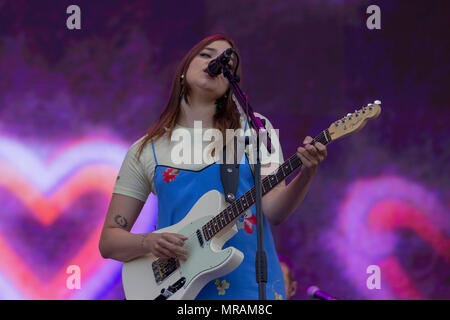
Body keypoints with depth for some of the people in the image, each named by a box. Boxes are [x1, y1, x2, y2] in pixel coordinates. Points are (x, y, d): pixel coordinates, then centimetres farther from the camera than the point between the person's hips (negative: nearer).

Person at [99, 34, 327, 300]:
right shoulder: (146, 151, 8)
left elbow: (274, 210, -5)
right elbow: (109, 240, 7)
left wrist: (305, 175, -23)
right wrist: (149, 242, -12)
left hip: (252, 282, -1)